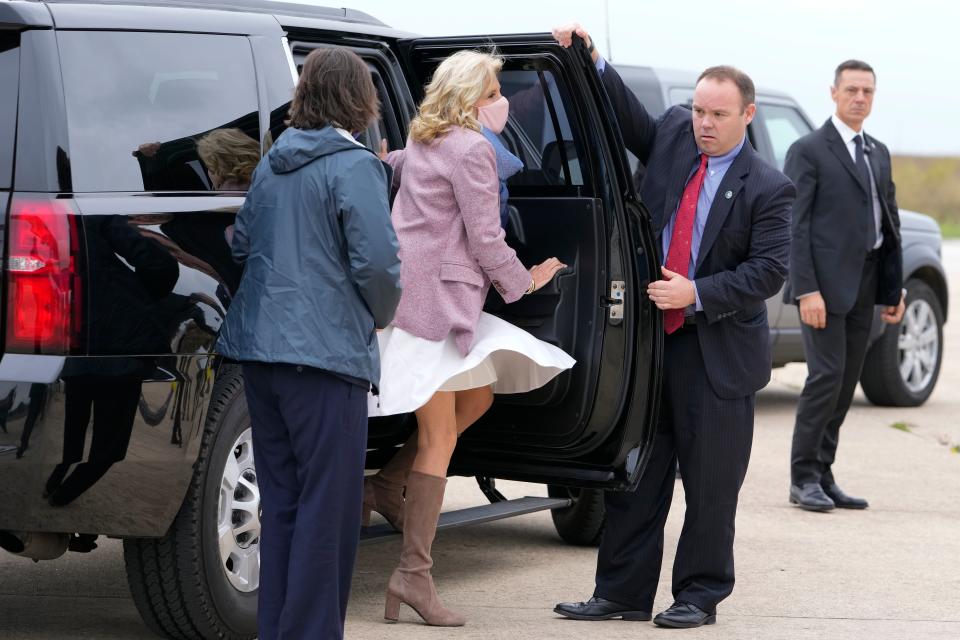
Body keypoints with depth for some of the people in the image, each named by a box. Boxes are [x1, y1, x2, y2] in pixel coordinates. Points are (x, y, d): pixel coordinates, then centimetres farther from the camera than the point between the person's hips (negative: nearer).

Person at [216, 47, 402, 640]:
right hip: (325, 352, -8)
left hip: (259, 347, 8)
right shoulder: (354, 166, -10)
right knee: (327, 507, -2)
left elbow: (243, 245, 20)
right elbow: (377, 258, -16)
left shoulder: (272, 164, 13)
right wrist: (383, 312, 2)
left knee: (281, 501, 15)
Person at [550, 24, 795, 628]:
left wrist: (697, 294, -19)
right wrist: (589, 60, 4)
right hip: (647, 336, 5)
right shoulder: (671, 136, 5)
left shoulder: (766, 188, -8)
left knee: (710, 484, 3)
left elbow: (769, 271, -11)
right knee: (636, 476, 9)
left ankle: (699, 595, 16)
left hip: (716, 351, -4)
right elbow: (626, 113, 18)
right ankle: (623, 593, 16)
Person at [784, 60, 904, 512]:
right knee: (826, 377, -10)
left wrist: (895, 287, 12)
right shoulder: (809, 151, -4)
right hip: (826, 285, -7)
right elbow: (796, 225, -10)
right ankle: (804, 478, -1)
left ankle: (822, 475, 14)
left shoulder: (879, 154, 18)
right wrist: (806, 289, -17)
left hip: (864, 286, 7)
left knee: (845, 383, 8)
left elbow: (889, 222, 18)